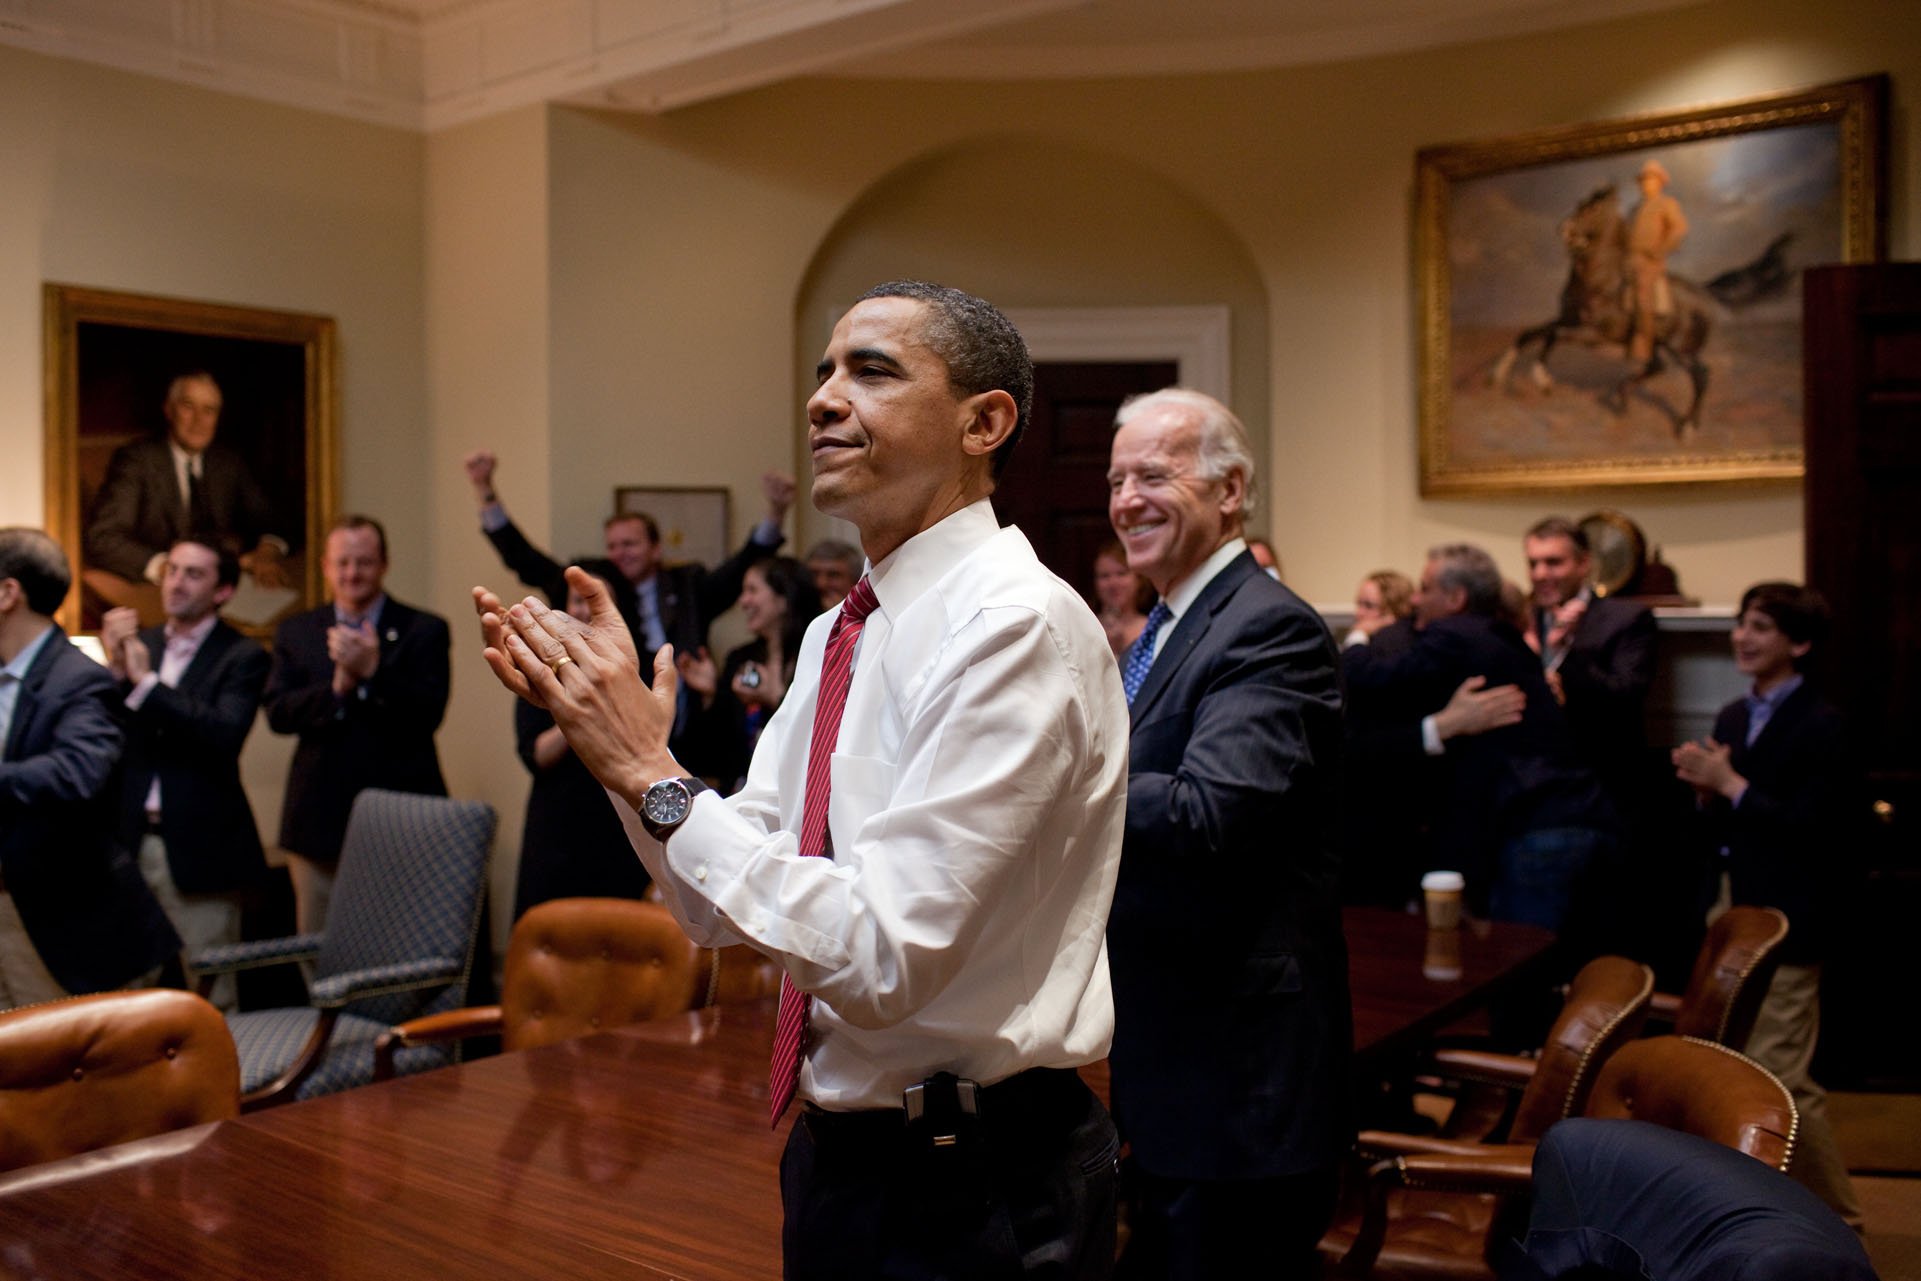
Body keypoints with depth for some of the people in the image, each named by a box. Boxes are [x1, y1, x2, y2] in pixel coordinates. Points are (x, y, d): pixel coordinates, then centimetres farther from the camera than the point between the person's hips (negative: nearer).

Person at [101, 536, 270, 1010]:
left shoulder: (242, 657, -3)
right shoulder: (139, 645, 12)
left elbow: (226, 734, -20)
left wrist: (146, 682, -20)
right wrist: (115, 668, -10)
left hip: (200, 846, -4)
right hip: (133, 841, 5)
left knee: (209, 1000, 2)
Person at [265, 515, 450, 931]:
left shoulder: (425, 631, 2)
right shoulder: (294, 633, 11)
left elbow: (429, 713, -9)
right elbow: (277, 714, -1)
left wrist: (372, 671, -21)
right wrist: (337, 686, -17)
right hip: (320, 821, 3)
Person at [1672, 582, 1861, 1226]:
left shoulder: (1822, 726, -11)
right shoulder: (1733, 717, 12)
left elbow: (1816, 829, -20)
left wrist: (1731, 786, -19)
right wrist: (1707, 791, -4)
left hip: (1784, 923, -7)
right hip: (1729, 909, 8)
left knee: (1779, 1076, -5)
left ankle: (1836, 1216, 13)